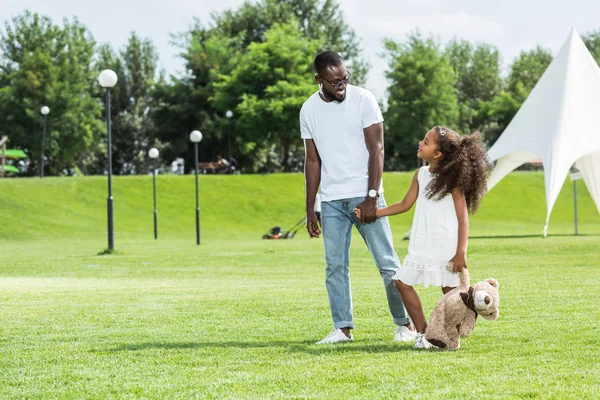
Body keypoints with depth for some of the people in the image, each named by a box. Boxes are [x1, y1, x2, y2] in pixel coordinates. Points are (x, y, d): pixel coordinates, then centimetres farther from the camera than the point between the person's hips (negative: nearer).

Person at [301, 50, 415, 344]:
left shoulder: (363, 100, -6)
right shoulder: (309, 110, 5)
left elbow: (376, 150, -8)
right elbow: (313, 161, 11)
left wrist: (372, 197, -15)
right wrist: (310, 209, 9)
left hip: (364, 196, -3)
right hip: (331, 200, 4)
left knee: (387, 262, -2)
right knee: (335, 265, 2)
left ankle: (405, 323, 7)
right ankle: (343, 328, 8)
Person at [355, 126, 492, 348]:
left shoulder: (452, 179, -11)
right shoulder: (421, 175, 8)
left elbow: (463, 218, -12)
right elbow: (405, 204, 18)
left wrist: (461, 252, -17)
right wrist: (374, 213, 14)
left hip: (446, 248, -7)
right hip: (421, 247, 7)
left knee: (450, 289, -1)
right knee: (403, 281, 3)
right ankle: (422, 332, 10)